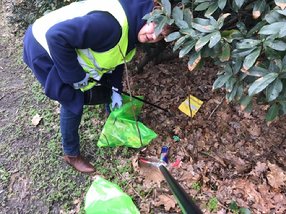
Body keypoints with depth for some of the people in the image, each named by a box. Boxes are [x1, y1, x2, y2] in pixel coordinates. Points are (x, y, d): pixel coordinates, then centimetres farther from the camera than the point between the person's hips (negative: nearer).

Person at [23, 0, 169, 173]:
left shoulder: (131, 27, -3)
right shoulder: (112, 23, -37)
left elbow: (116, 57, 11)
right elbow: (57, 36, -38)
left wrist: (116, 90, 5)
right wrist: (76, 75, -26)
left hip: (69, 47, 9)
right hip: (45, 46, -8)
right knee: (73, 103, -2)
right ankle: (71, 154, 20)